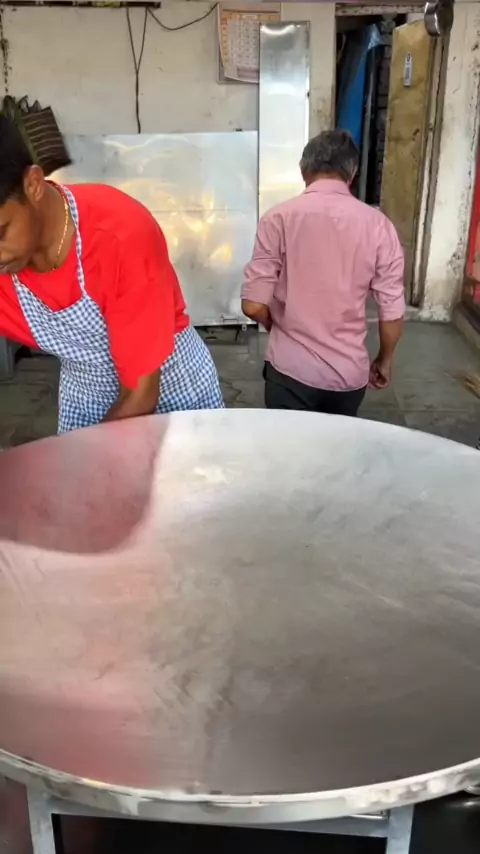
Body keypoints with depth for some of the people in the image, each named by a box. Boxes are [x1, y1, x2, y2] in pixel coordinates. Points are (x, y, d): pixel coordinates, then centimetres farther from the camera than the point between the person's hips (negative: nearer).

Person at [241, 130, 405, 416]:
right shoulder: (377, 224, -5)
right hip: (349, 374, 2)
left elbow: (254, 304, -12)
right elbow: (392, 313, -4)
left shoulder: (279, 218, -9)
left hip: (290, 369, -2)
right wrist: (384, 361, 14)